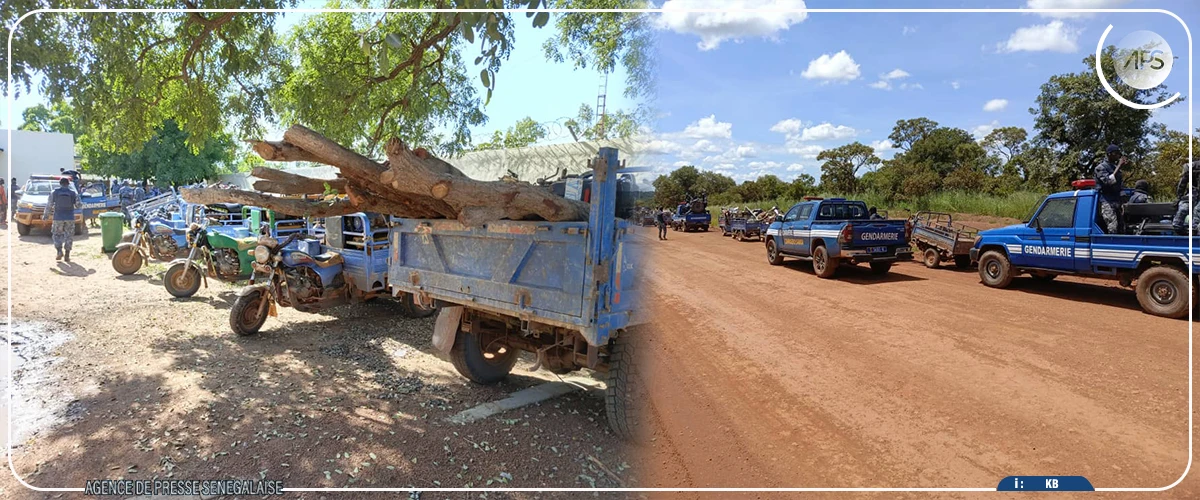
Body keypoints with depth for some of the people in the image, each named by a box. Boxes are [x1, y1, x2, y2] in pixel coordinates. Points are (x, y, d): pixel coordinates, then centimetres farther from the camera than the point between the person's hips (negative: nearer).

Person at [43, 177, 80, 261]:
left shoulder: (54, 193, -1)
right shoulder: (73, 193, 0)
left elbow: (49, 205, 1)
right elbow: (78, 205, 3)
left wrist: (45, 215, 11)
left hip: (58, 218, -1)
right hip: (70, 218, 1)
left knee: (56, 235, 12)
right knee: (68, 236, 5)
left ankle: (60, 251, -6)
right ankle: (67, 255, 3)